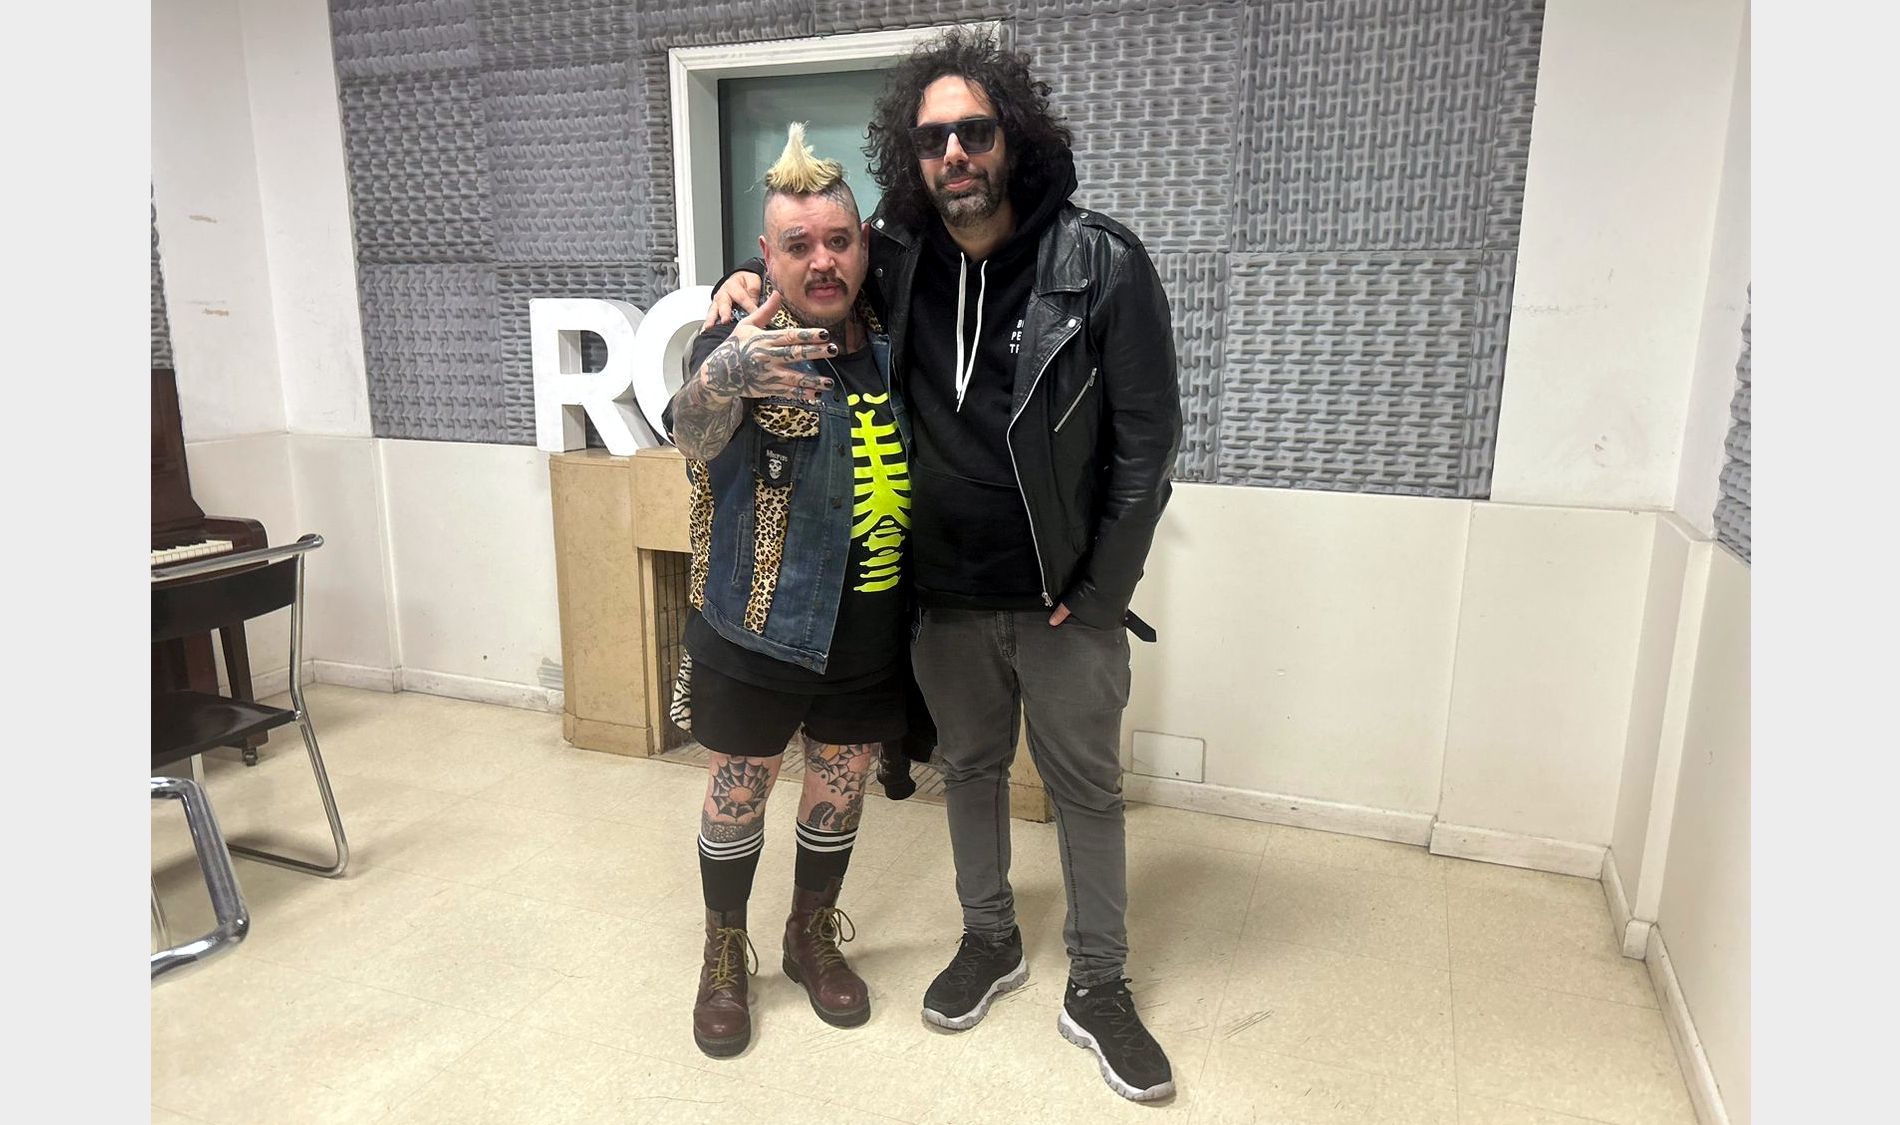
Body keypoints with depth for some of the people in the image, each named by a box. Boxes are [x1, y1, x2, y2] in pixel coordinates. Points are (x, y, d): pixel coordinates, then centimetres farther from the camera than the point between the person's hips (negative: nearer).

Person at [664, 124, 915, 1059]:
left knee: (840, 788, 17)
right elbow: (692, 436, -32)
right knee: (737, 793, 12)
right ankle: (725, 957, 35)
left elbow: (930, 466, 14)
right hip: (755, 627, -3)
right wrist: (722, 377, -54)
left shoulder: (891, 343, 0)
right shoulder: (744, 340, -12)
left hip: (869, 632, 4)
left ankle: (812, 936, 41)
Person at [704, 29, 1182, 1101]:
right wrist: (754, 279, -6)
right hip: (946, 595, 4)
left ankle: (1098, 988, 30)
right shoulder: (897, 261, -2)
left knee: (1087, 787, 11)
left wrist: (1099, 593, -13)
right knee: (970, 767, 18)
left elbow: (1149, 436, -12)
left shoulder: (1102, 260, -13)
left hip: (1065, 597, -3)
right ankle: (991, 941, 41)